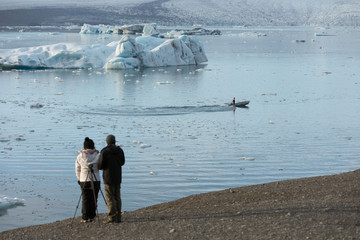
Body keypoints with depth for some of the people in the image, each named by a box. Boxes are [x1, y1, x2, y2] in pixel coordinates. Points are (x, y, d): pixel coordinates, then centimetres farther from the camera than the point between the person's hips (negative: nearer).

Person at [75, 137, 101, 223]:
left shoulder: (80, 156, 0)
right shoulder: (97, 155, -5)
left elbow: (77, 169, 4)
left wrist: (79, 179, 15)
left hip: (84, 180, 1)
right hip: (95, 180, -1)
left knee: (85, 199, 5)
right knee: (93, 199, 8)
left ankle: (85, 218, 2)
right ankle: (92, 216, 12)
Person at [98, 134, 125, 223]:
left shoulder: (105, 152, -14)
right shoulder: (120, 151, 1)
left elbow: (100, 166, -11)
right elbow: (122, 162, 14)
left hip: (108, 178, -5)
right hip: (117, 177, 5)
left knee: (110, 198, -2)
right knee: (117, 197, 11)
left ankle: (112, 217, -5)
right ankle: (118, 217, 12)